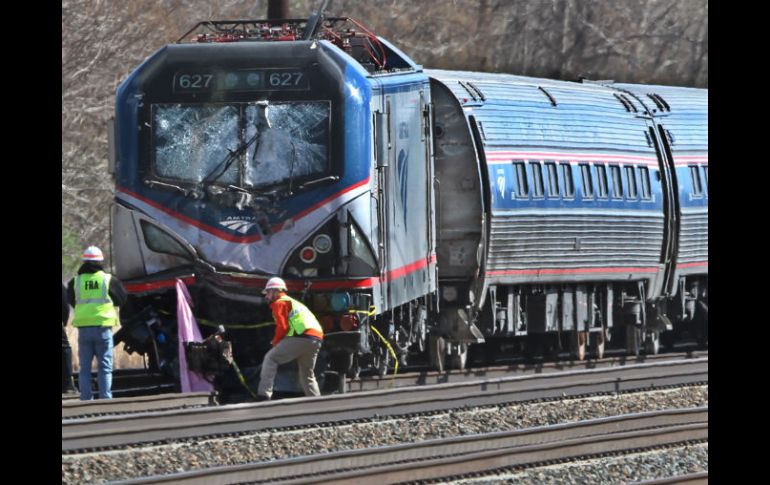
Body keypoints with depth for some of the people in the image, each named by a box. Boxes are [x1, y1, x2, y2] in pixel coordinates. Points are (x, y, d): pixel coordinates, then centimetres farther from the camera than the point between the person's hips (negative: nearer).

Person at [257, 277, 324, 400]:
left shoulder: (279, 303, 6)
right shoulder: (295, 303, 34)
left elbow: (282, 327, -7)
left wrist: (275, 343, 7)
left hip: (301, 337, -8)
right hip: (317, 340, 8)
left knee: (270, 359, -3)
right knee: (307, 375, 20)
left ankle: (264, 395, -15)